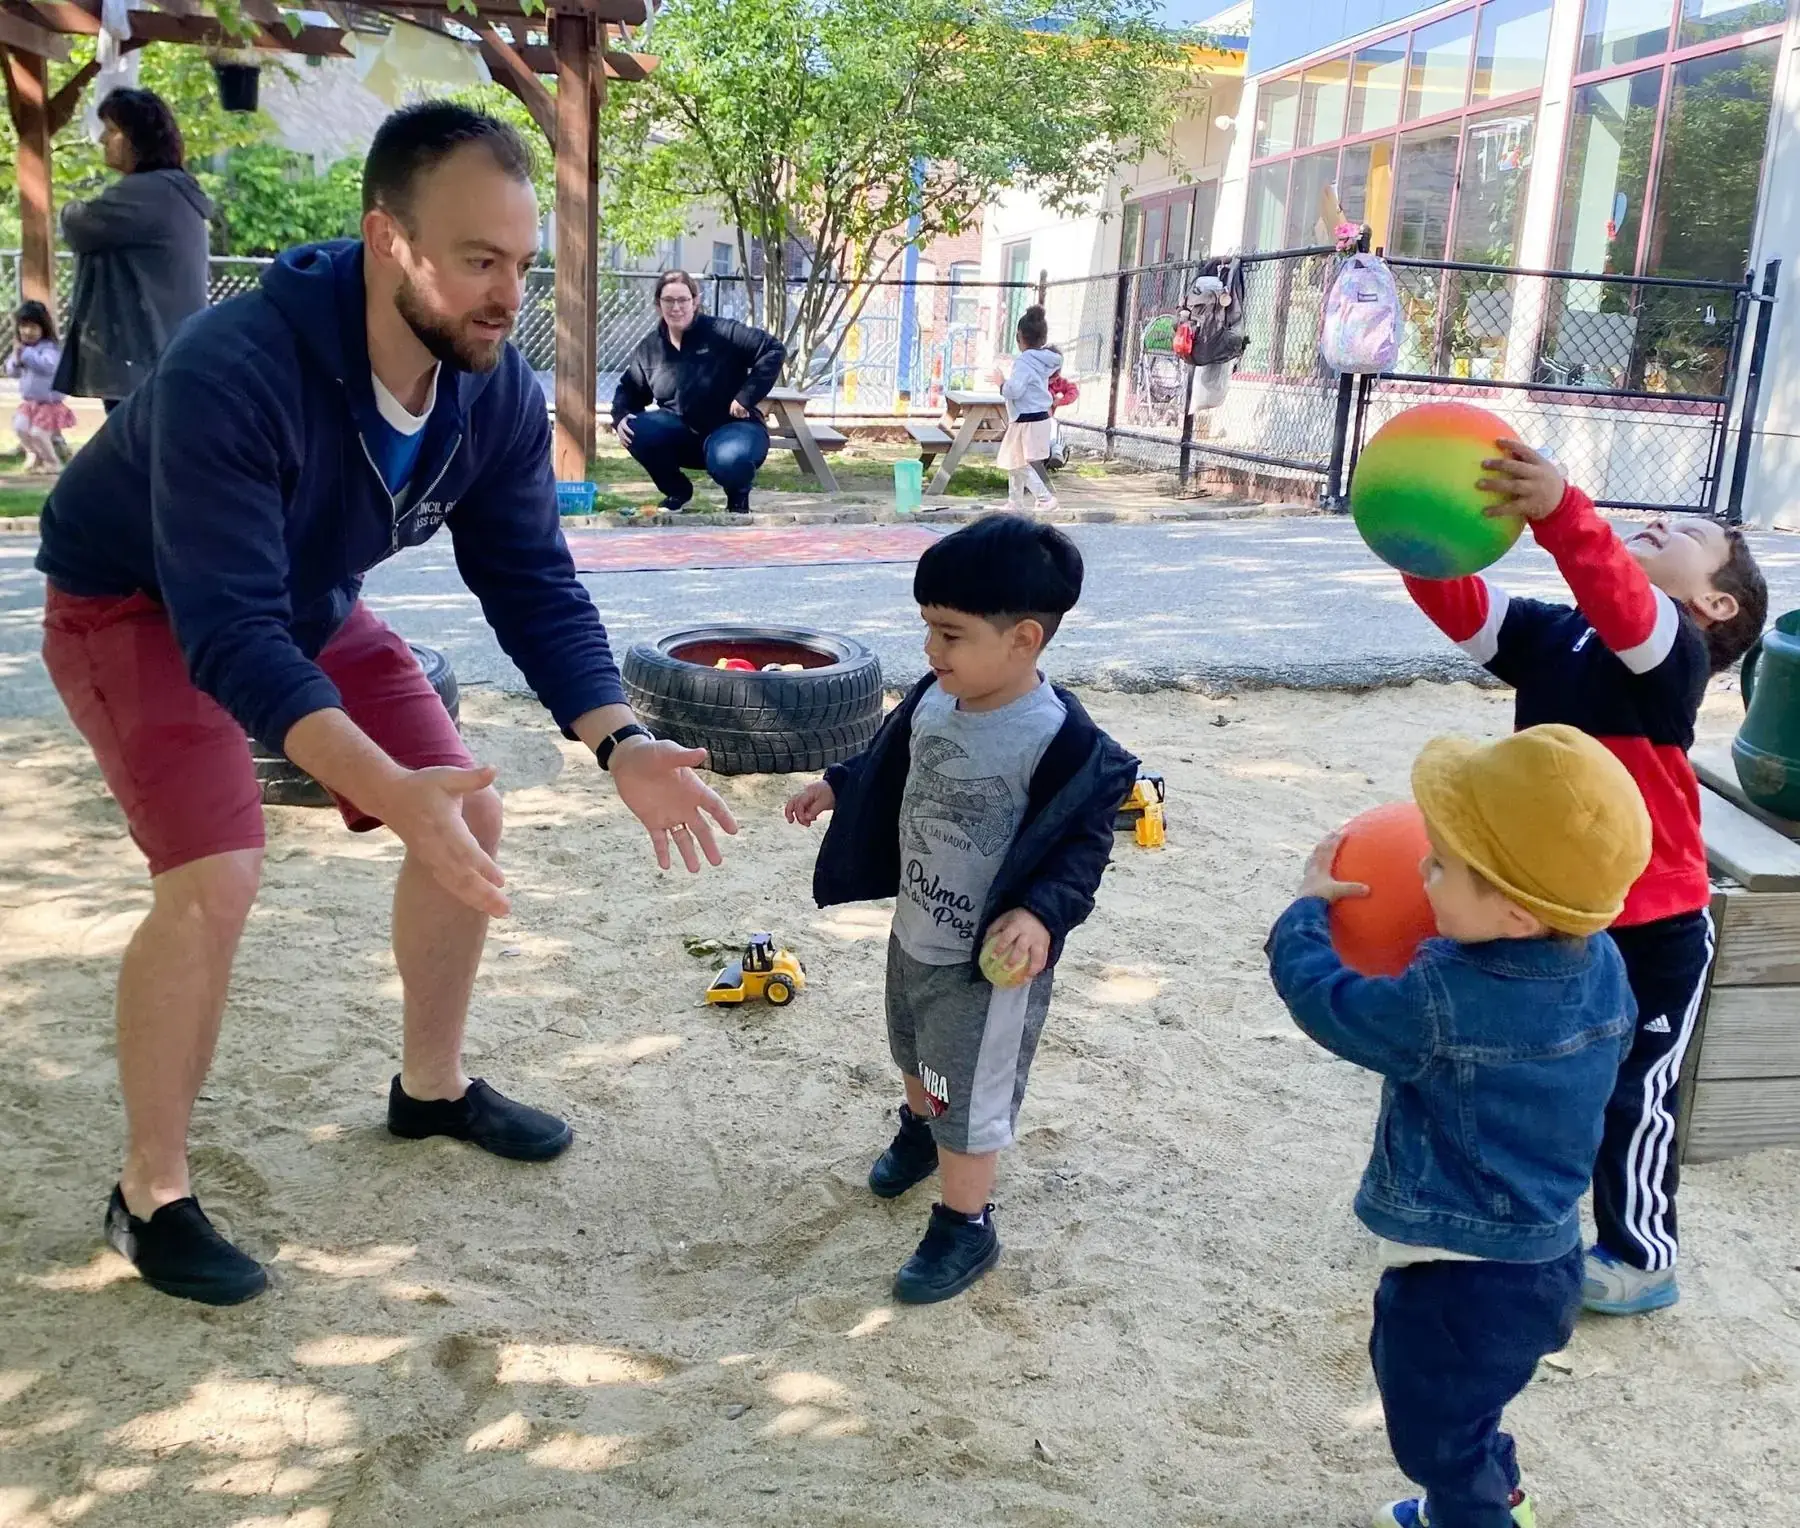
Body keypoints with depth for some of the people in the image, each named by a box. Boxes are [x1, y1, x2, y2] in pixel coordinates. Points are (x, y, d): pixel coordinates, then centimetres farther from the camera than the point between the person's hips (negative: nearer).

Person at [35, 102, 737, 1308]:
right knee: (217, 879, -22)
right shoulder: (233, 372, -39)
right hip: (140, 605, -6)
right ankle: (151, 1193, 0)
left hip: (310, 602, 6)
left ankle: (432, 1086, 22)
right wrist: (391, 791, -55)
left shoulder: (499, 392, -19)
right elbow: (228, 629, -43)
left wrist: (619, 743, -29)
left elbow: (532, 585, -14)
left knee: (473, 815, 0)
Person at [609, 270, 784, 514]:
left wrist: (746, 397, -22)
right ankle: (677, 491, 6)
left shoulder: (722, 332, -14)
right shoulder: (650, 348, 2)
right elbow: (629, 389, 13)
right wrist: (620, 416, -10)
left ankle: (738, 496, 2)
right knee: (636, 432, -22)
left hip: (732, 426, -5)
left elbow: (774, 351, -18)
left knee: (729, 460, -39)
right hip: (684, 432, 5)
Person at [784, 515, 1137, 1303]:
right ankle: (920, 1129, 61)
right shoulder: (933, 699, -8)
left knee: (970, 1093, 7)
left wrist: (1040, 913, -36)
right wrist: (836, 786, 20)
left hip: (989, 957, -8)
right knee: (916, 1051, 31)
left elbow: (1082, 845, -23)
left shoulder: (1060, 741, -29)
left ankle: (965, 1227, 27)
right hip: (915, 930, 8)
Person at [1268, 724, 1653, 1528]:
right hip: (1546, 1256, 9)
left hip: (1460, 1280, -9)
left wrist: (1308, 907, 1)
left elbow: (1319, 995, -17)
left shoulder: (1438, 1006, -33)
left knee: (1437, 1429, 16)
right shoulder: (1603, 967, -11)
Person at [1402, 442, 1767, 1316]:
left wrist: (1559, 509, -56)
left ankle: (1640, 1256, 31)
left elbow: (1620, 602, -40)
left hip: (1653, 930, -6)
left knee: (1632, 1095, 10)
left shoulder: (1674, 653, -18)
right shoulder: (1547, 635, -2)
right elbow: (1458, 605, -14)